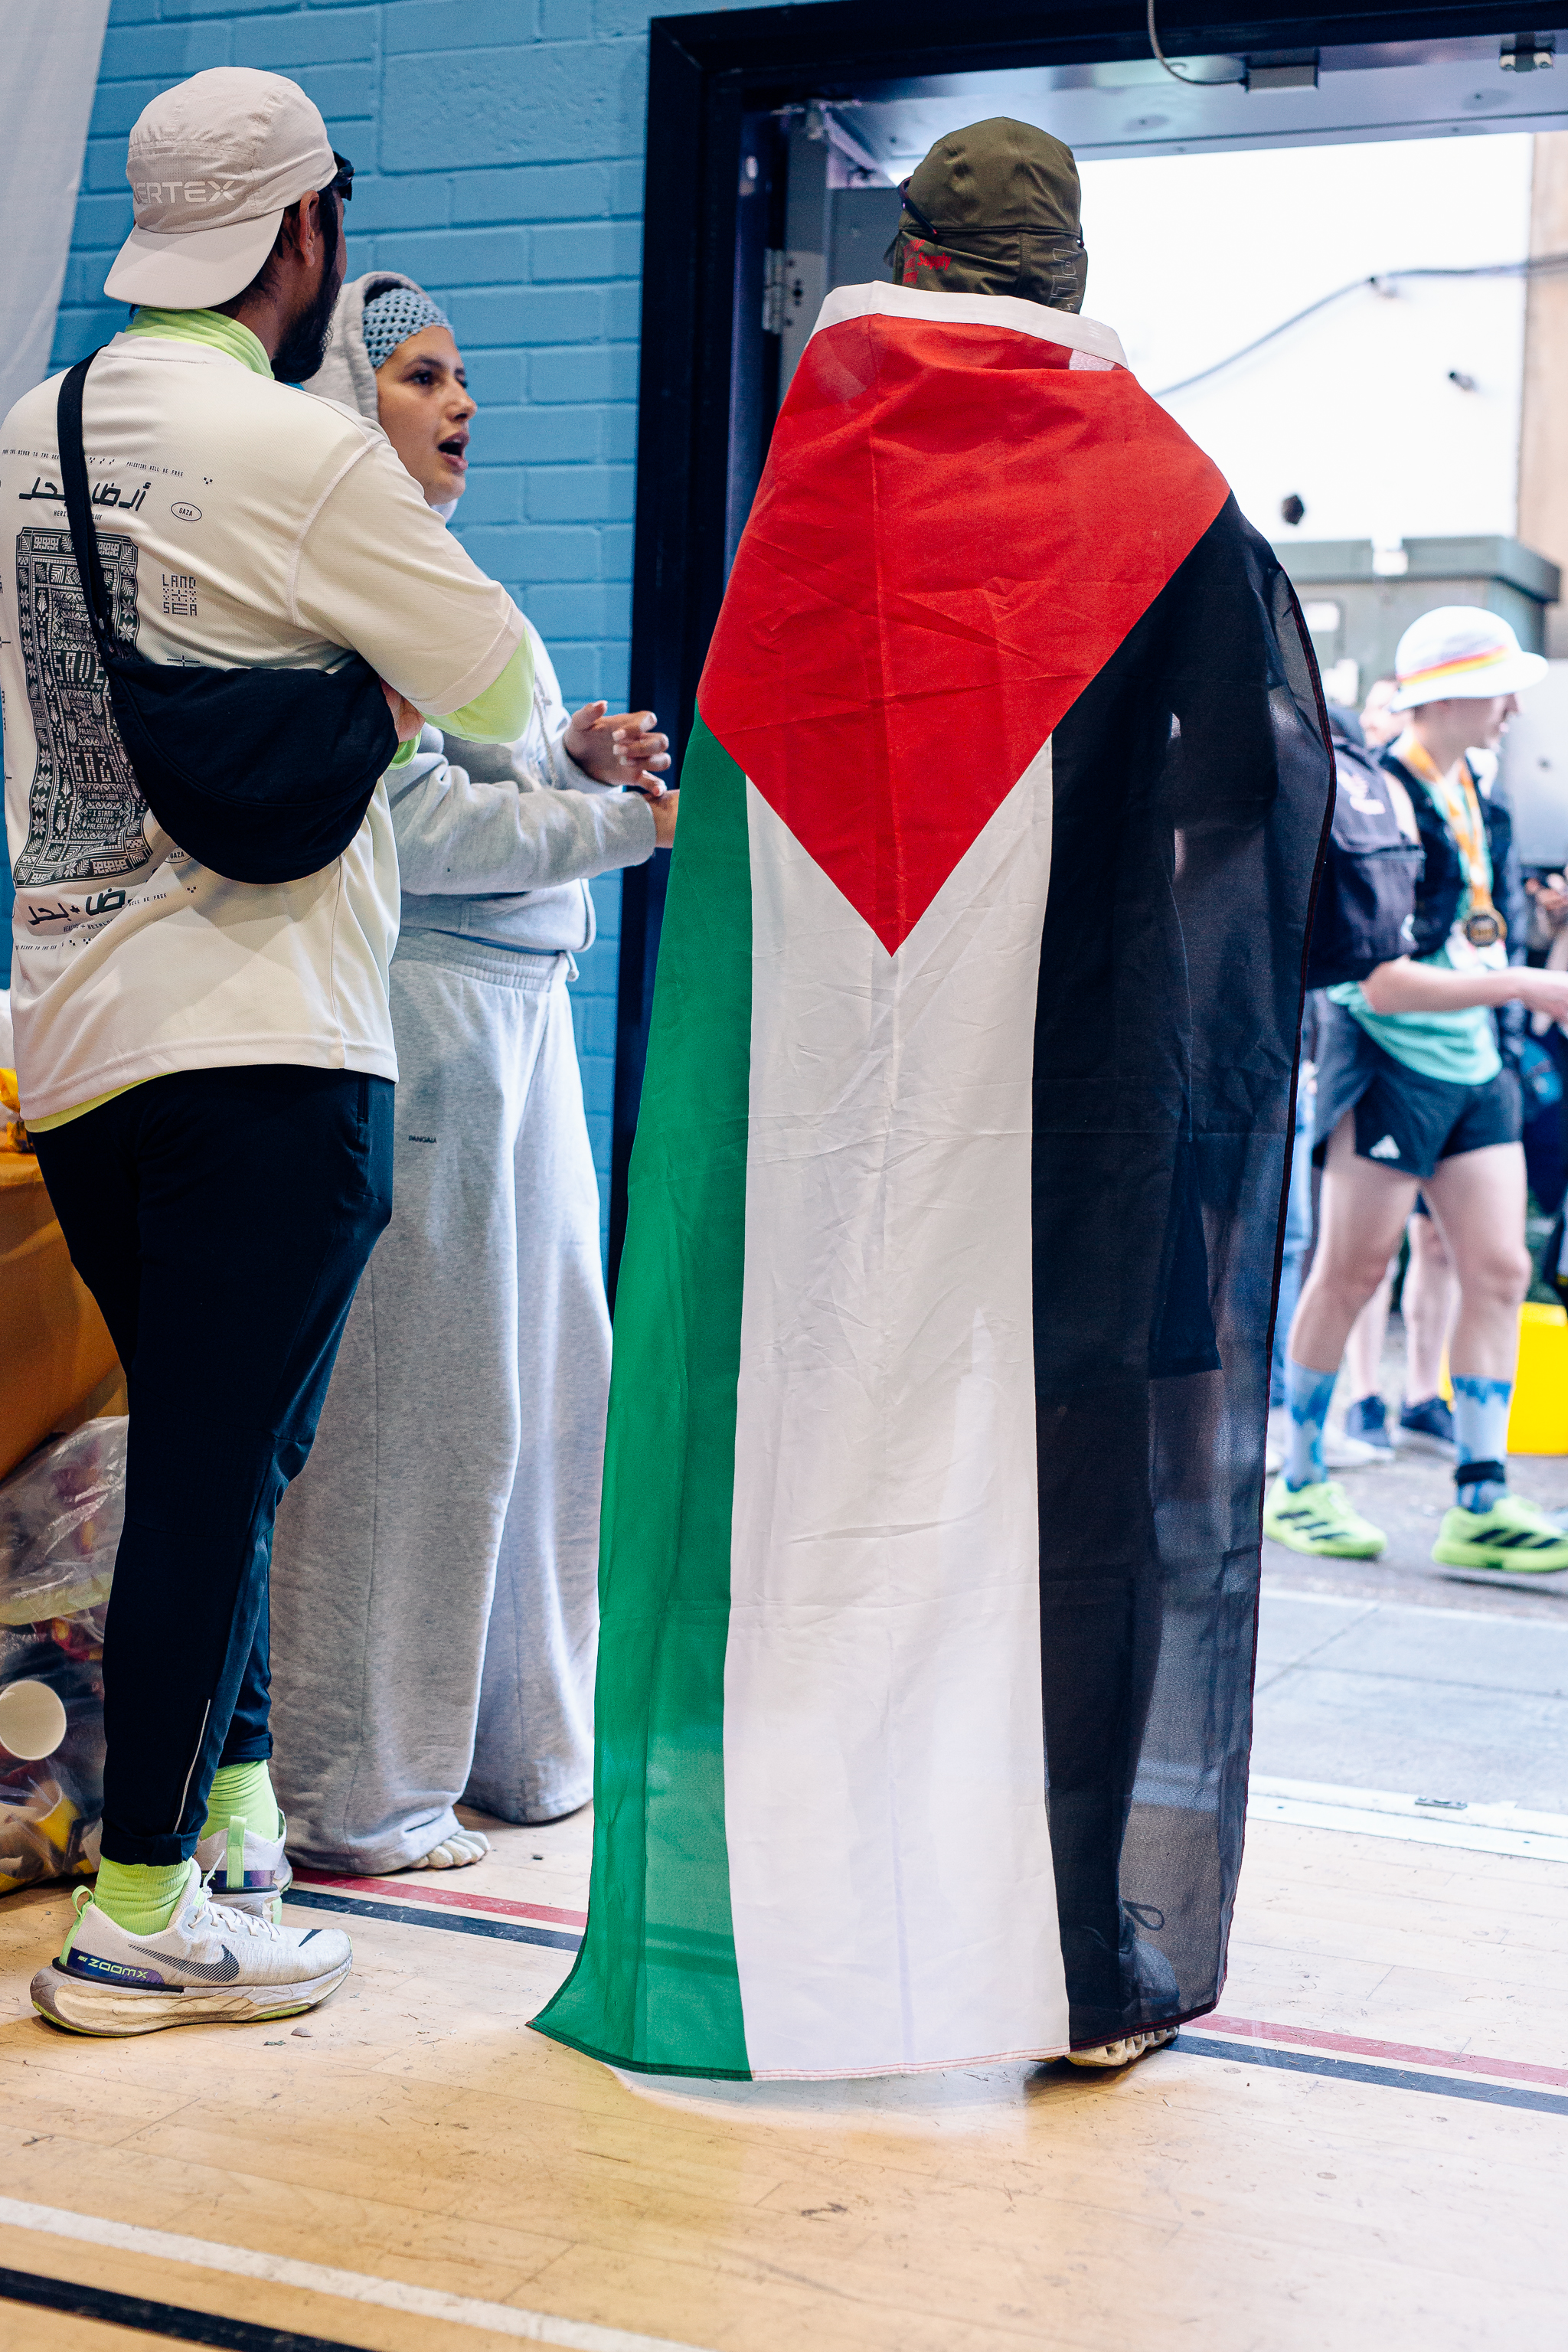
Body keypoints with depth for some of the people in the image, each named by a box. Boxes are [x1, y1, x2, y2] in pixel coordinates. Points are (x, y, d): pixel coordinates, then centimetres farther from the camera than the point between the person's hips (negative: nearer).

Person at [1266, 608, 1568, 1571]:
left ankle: (1481, 1501, 1)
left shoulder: (1474, 796, 11)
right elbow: (1383, 984, -21)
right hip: (1392, 1060, -8)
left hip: (1474, 1065, 8)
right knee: (1353, 1271, -1)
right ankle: (1299, 1484, 12)